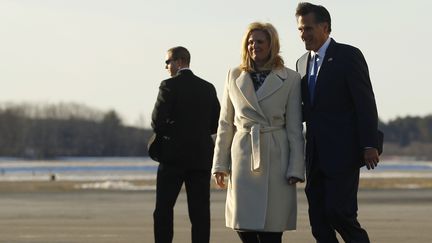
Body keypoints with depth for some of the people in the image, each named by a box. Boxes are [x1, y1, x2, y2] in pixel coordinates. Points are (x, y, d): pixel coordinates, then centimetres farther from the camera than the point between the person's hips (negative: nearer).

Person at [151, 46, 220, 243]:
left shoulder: (169, 86, -8)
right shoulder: (208, 88, 7)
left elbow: (157, 122, -12)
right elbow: (216, 124, 8)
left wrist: (173, 132, 7)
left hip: (174, 156, -4)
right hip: (201, 157, 4)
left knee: (163, 210, 4)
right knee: (200, 212, 3)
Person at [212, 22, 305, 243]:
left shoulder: (290, 79, 3)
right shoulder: (234, 76, 10)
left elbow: (294, 128, 1)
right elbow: (225, 124, 11)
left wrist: (296, 169, -6)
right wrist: (220, 164, 6)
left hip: (275, 158, -2)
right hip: (243, 156, 2)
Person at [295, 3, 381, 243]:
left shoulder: (348, 56, -5)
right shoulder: (303, 62, 16)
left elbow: (365, 102, -10)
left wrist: (370, 145, -16)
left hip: (343, 153, -7)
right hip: (316, 155, 7)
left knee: (339, 211, -14)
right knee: (319, 220, 3)